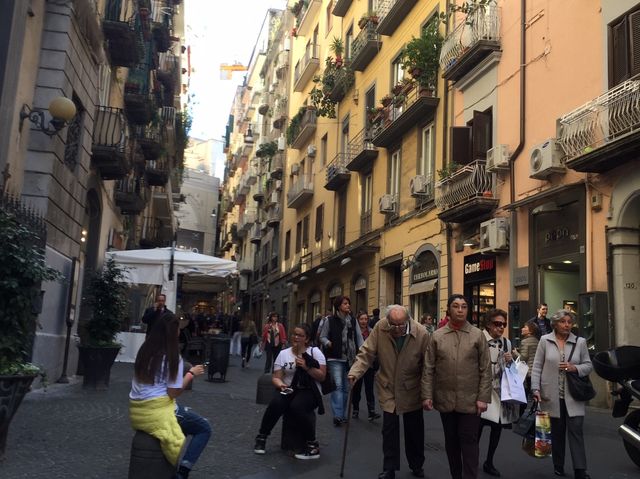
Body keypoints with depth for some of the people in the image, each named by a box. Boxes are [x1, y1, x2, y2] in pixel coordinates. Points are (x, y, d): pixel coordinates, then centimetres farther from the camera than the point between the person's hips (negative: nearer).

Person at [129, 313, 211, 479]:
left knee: (188, 414, 28)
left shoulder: (144, 351, 9)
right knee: (204, 429, 6)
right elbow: (174, 392, -12)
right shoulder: (172, 357, -10)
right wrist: (191, 373, 0)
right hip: (157, 412, -7)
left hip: (136, 412, 7)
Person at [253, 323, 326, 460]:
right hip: (289, 390, 3)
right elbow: (276, 377, 5)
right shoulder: (283, 353, 8)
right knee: (275, 403, -29)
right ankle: (261, 438, -7)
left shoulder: (315, 352, 1)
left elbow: (322, 376, -4)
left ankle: (313, 446, -19)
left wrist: (306, 367, -17)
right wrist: (281, 385, -17)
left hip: (308, 391, -3)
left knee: (297, 407, -34)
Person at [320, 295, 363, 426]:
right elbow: (322, 337, 4)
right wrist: (328, 343, -17)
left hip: (350, 359, 4)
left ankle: (343, 415, 21)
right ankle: (337, 415, -14)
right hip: (335, 358, -4)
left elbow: (359, 337, 7)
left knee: (346, 387, 10)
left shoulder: (353, 321, 8)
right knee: (338, 385, -14)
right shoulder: (330, 321, -1)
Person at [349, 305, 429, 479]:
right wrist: (355, 372, -26)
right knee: (389, 429, 5)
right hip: (388, 388, 0)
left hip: (411, 390, 0)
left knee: (415, 430, 15)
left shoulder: (421, 333, -19)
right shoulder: (380, 328, -16)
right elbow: (366, 353, -12)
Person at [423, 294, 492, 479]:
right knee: (451, 441, 14)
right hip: (445, 399, 2)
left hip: (470, 400, -2)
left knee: (469, 441, 1)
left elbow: (486, 370, -2)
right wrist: (427, 395, -4)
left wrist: (483, 398, -7)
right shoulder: (437, 336, 2)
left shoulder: (478, 335, 0)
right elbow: (429, 369, 2)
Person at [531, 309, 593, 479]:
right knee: (556, 432, 9)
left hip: (573, 396, 0)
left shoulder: (580, 342, 3)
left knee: (576, 431, -6)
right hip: (551, 396, 0)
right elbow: (537, 367, 1)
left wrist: (575, 368, -12)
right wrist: (536, 389, -6)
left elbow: (588, 365, 9)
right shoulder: (545, 340, 1)